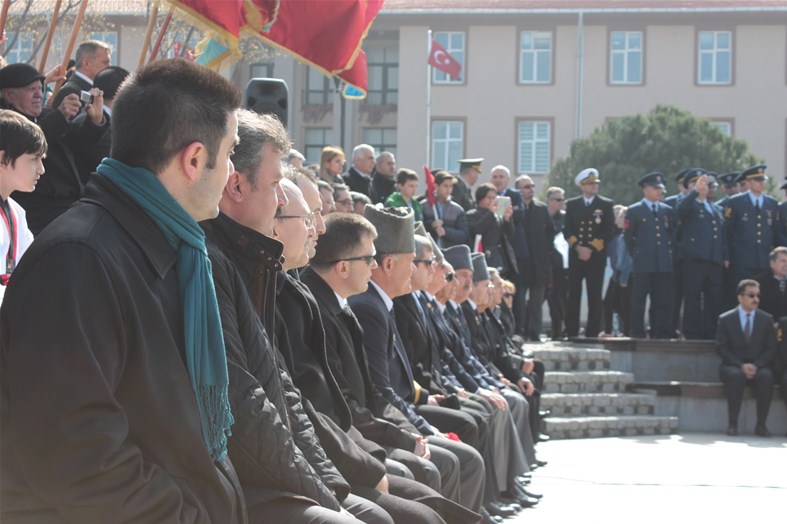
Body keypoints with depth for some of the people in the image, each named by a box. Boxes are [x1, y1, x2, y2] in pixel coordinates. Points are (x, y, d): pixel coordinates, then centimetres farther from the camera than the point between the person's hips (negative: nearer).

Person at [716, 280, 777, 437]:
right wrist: (741, 366, -17)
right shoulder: (726, 319, 4)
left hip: (759, 366, 1)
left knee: (766, 376, -34)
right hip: (733, 366, -1)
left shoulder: (766, 319, 9)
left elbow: (771, 349, 5)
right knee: (736, 375, -37)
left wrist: (756, 365, -14)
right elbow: (722, 348, -2)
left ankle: (761, 425, -26)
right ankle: (732, 424, -29)